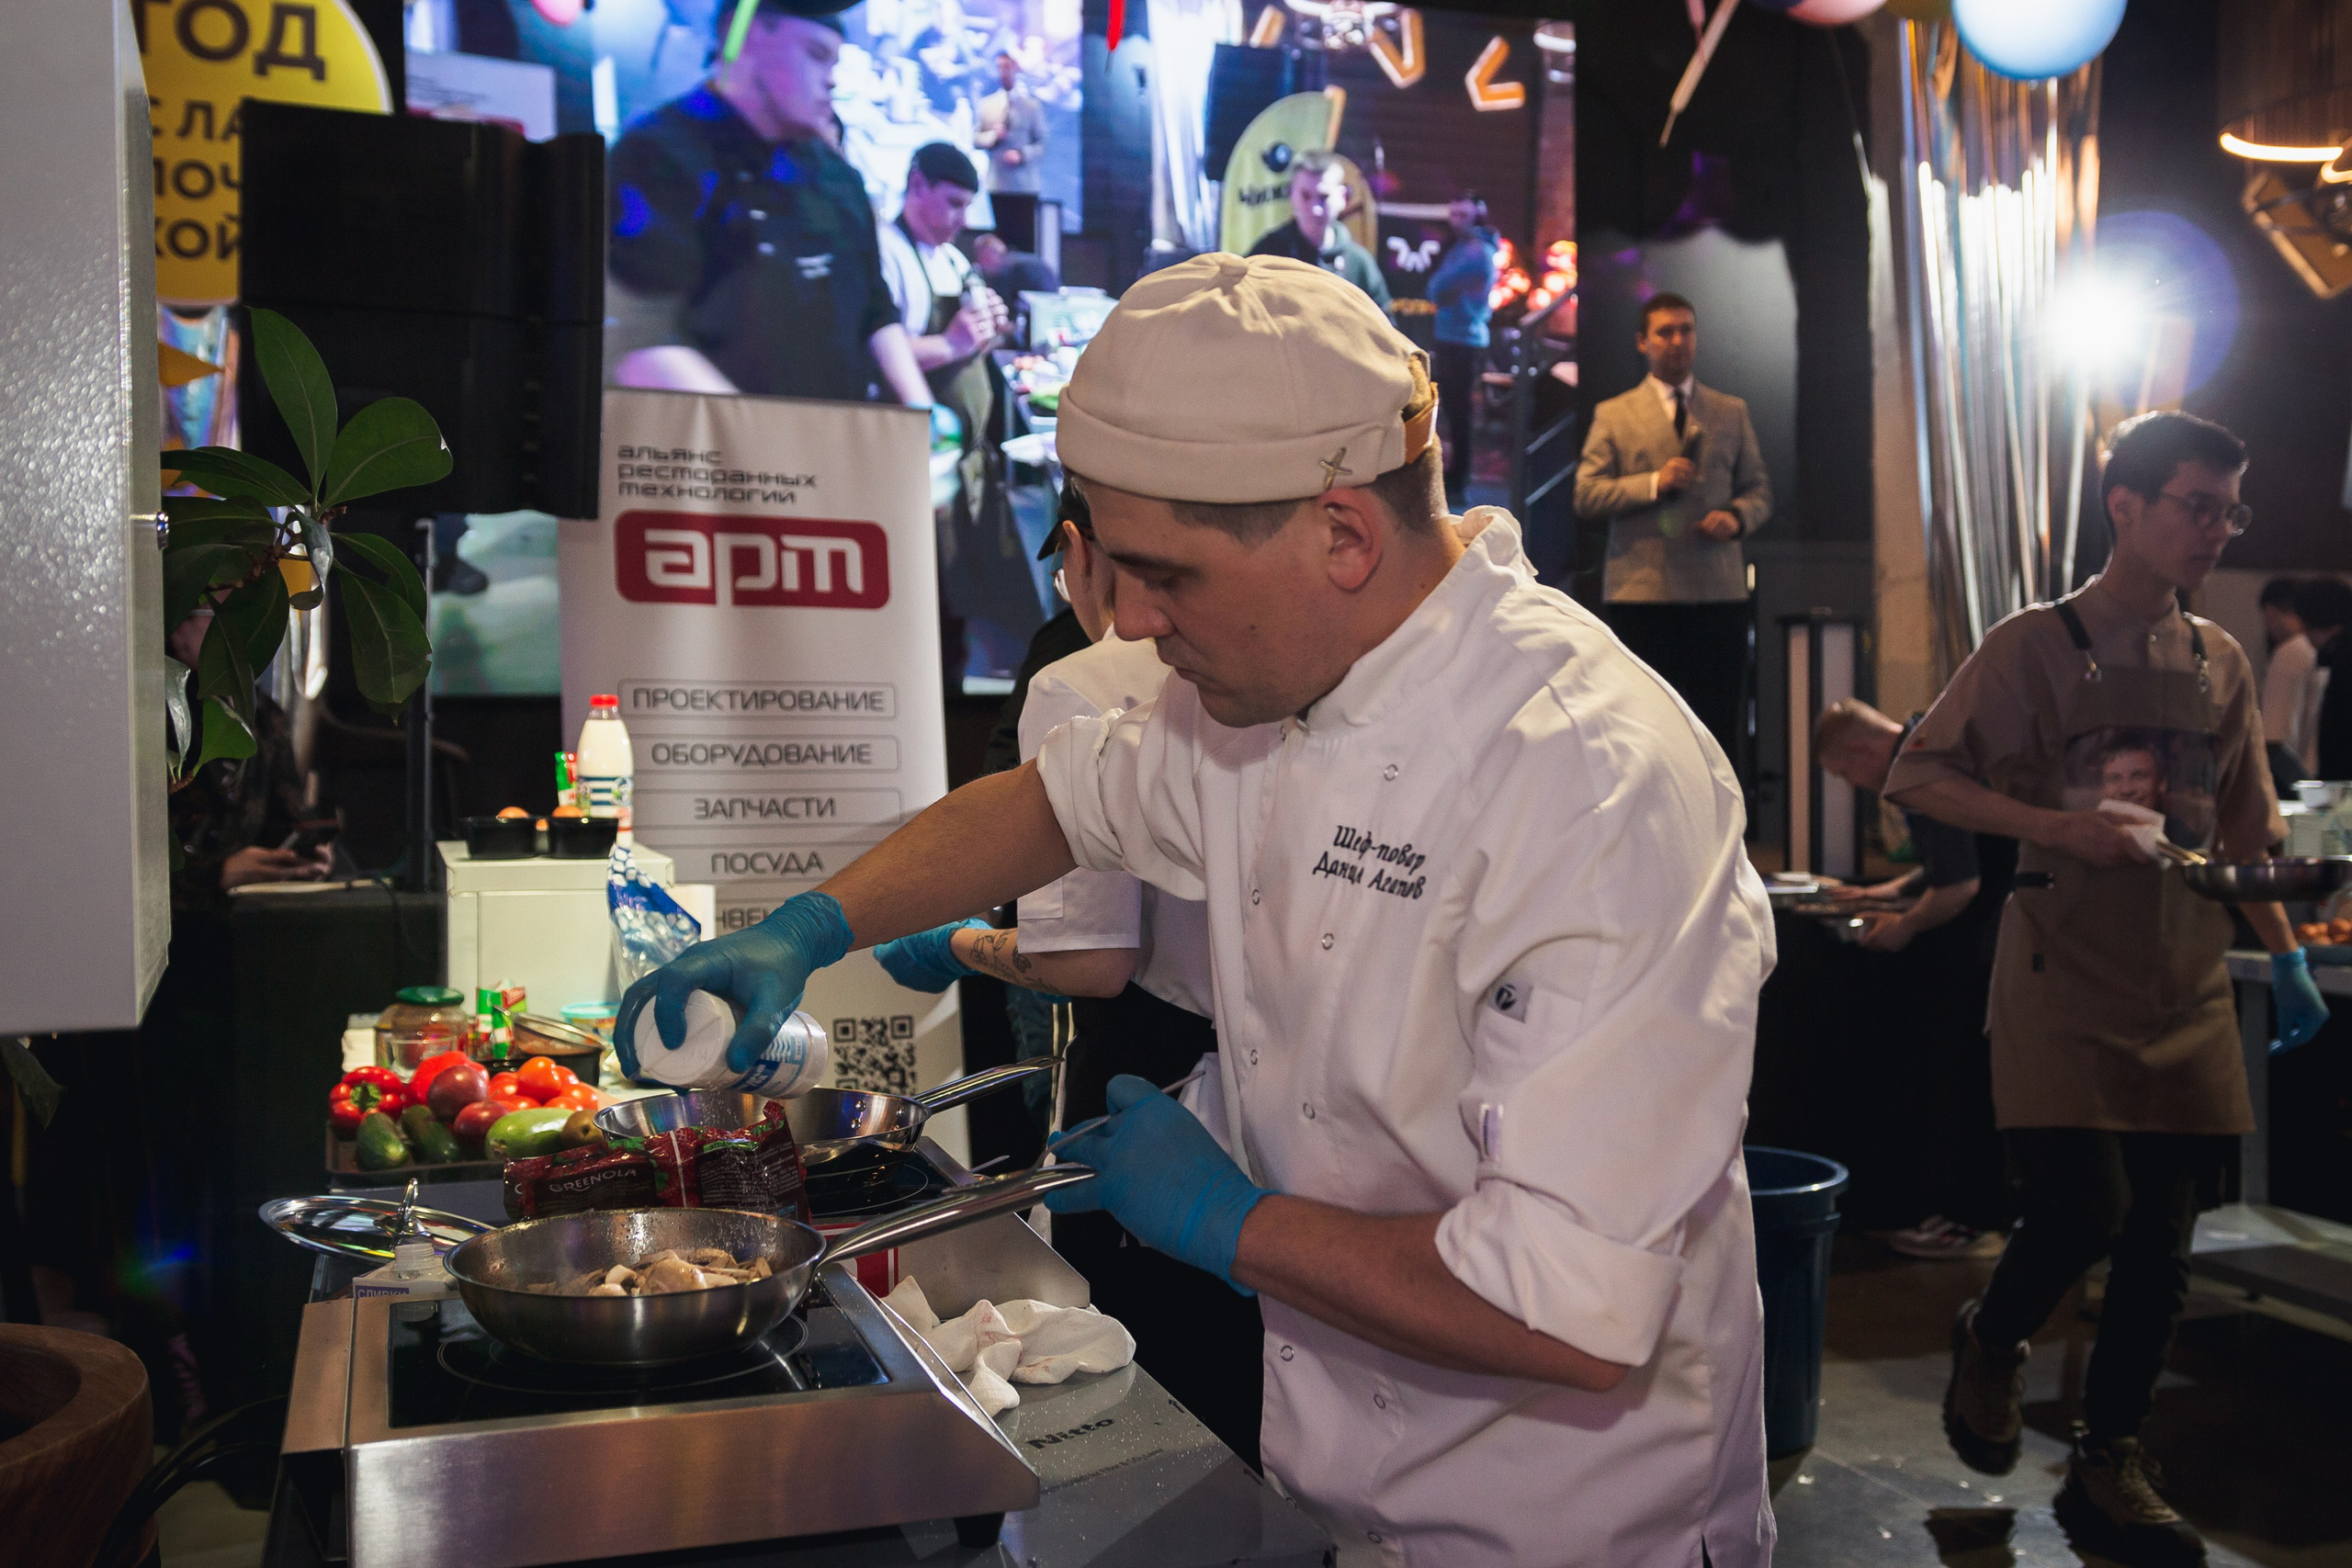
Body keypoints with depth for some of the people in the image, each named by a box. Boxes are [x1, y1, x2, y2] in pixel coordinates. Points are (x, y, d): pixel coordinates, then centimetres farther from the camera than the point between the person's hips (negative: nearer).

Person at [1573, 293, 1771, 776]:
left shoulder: (1732, 412, 15)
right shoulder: (1613, 415, 9)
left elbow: (1759, 489, 14)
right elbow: (1586, 495, 1)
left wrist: (1737, 516, -8)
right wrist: (1652, 484, -13)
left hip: (1719, 590, 2)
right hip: (1642, 590, -2)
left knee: (1723, 727, 2)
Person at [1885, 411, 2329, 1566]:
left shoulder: (2221, 662, 10)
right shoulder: (2036, 643, -5)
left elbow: (2244, 830, 17)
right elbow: (1917, 778, -8)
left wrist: (2287, 957, 10)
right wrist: (2059, 827, -18)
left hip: (2186, 991, 5)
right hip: (2064, 981, -5)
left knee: (2161, 1240, 6)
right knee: (2084, 1209, -13)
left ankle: (2108, 1466, 21)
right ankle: (1991, 1341, 21)